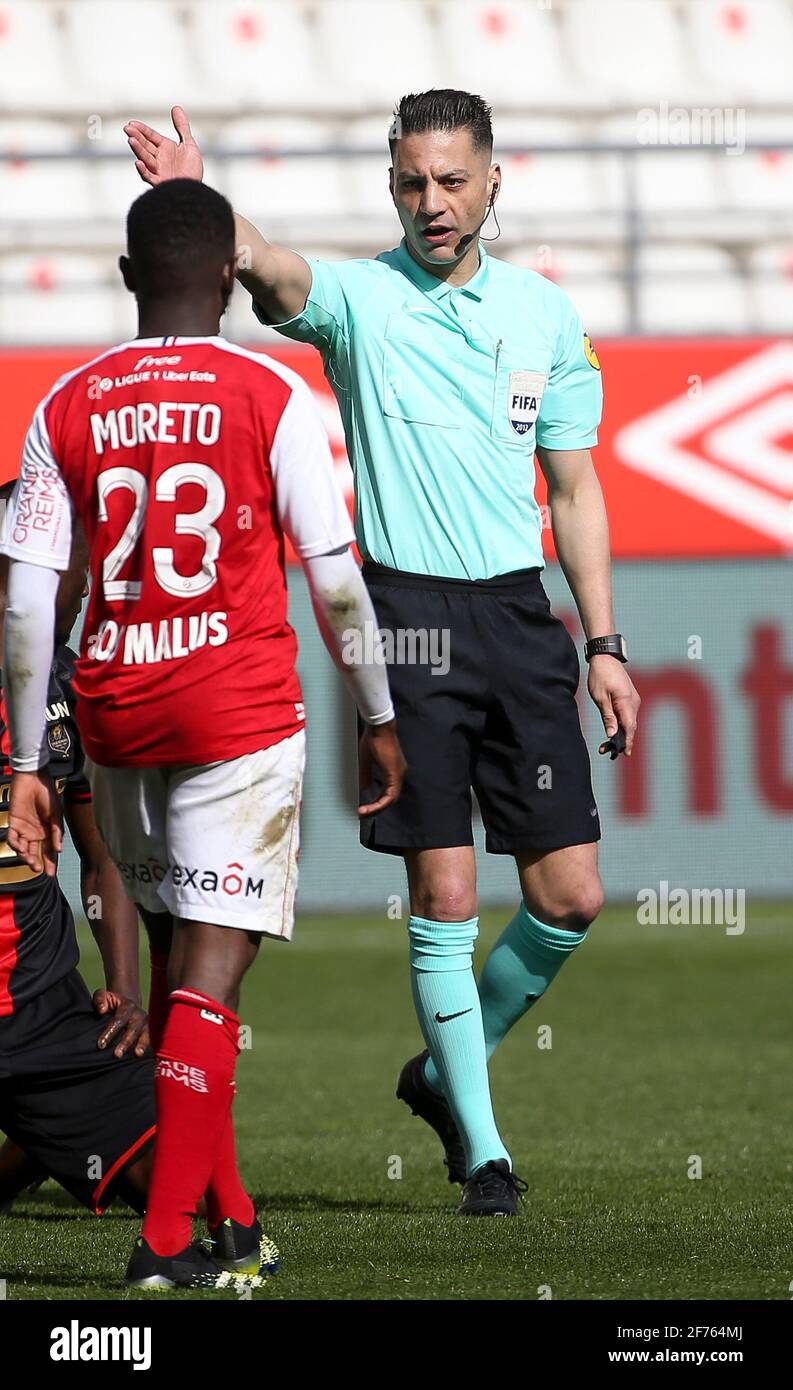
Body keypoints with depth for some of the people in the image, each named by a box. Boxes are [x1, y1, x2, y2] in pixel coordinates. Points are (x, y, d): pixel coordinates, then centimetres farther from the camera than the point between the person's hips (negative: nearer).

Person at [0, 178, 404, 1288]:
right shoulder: (271, 399, -4)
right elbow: (335, 577, -3)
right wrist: (378, 716, 8)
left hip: (116, 716, 4)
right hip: (242, 713, -4)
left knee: (184, 956, 17)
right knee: (214, 961, -5)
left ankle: (230, 1219, 22)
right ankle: (169, 1237, -11)